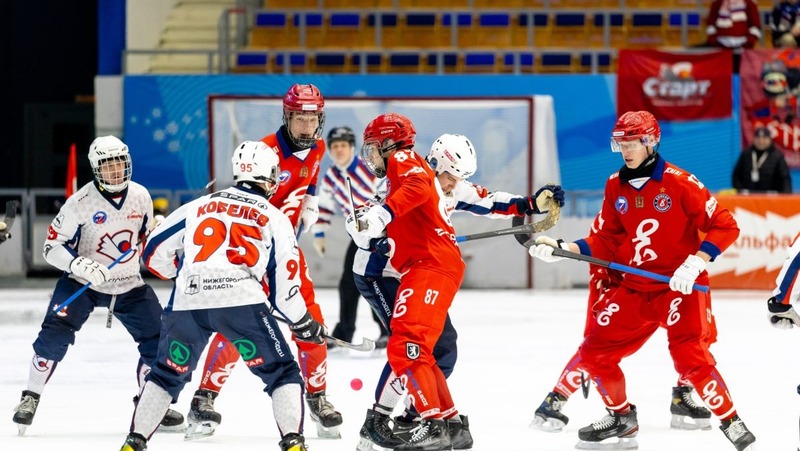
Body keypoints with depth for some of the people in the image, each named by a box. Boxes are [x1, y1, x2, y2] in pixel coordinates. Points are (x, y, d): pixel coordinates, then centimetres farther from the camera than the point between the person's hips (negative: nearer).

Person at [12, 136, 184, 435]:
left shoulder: (140, 196, -3)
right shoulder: (82, 202, -18)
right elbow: (53, 247, -16)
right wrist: (81, 266, -30)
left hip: (129, 286, 4)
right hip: (83, 283, -4)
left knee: (158, 341, 0)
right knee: (55, 334, -22)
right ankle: (30, 399, -8)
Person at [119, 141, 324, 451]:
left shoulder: (200, 206, 23)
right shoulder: (275, 219, 15)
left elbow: (155, 253, 22)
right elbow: (283, 284, 10)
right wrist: (303, 323, 24)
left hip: (188, 301, 3)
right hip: (240, 300, -3)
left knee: (168, 373, 22)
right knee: (281, 373, 6)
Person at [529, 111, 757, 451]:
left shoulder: (679, 183, -14)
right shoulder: (616, 186, 5)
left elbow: (725, 226, -14)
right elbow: (605, 241, 12)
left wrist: (695, 263, -24)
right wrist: (562, 250, 0)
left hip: (681, 286, -7)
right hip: (637, 289, 7)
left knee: (690, 357, -24)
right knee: (595, 351, 5)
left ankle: (731, 423, -9)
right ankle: (622, 418, 26)